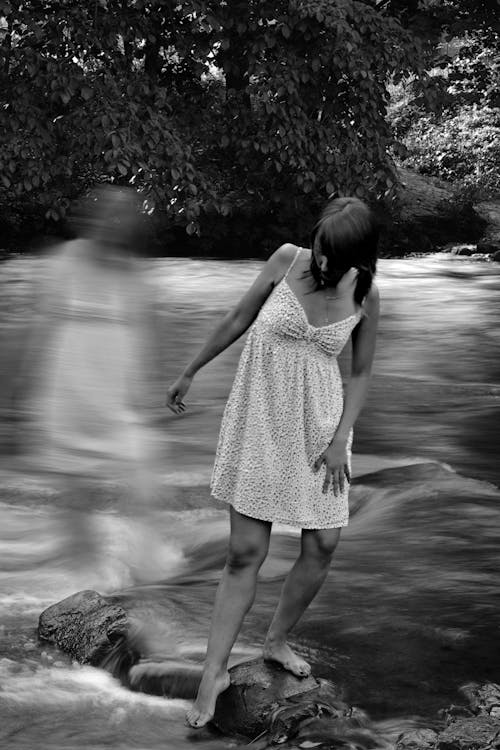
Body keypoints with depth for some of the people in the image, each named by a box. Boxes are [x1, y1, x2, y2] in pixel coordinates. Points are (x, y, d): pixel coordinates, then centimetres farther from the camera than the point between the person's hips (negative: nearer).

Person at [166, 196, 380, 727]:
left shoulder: (364, 296, -6)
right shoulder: (287, 260, -9)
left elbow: (361, 373, 4)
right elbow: (240, 318, 4)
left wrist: (340, 438, -6)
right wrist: (190, 372, 12)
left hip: (319, 422, 2)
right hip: (260, 418, -2)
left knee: (323, 545, -1)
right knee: (245, 553, -5)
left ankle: (277, 640, 24)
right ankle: (214, 673, 2)